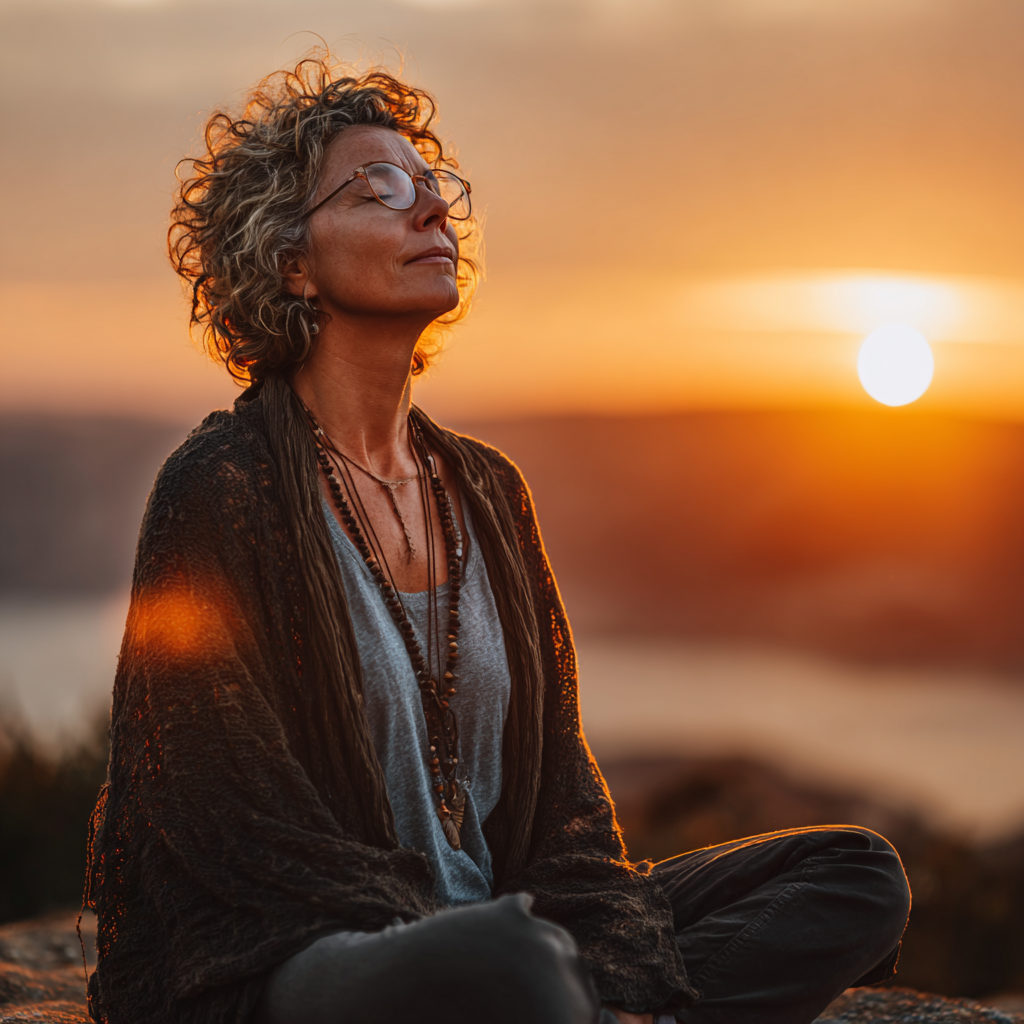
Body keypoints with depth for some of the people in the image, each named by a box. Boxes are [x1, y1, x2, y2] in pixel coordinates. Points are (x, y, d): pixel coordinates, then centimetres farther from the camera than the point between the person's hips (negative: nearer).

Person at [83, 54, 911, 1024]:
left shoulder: (485, 488, 14)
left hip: (474, 927, 8)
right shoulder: (221, 485, -7)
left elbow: (556, 784, 12)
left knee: (858, 878, -2)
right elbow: (236, 826, -14)